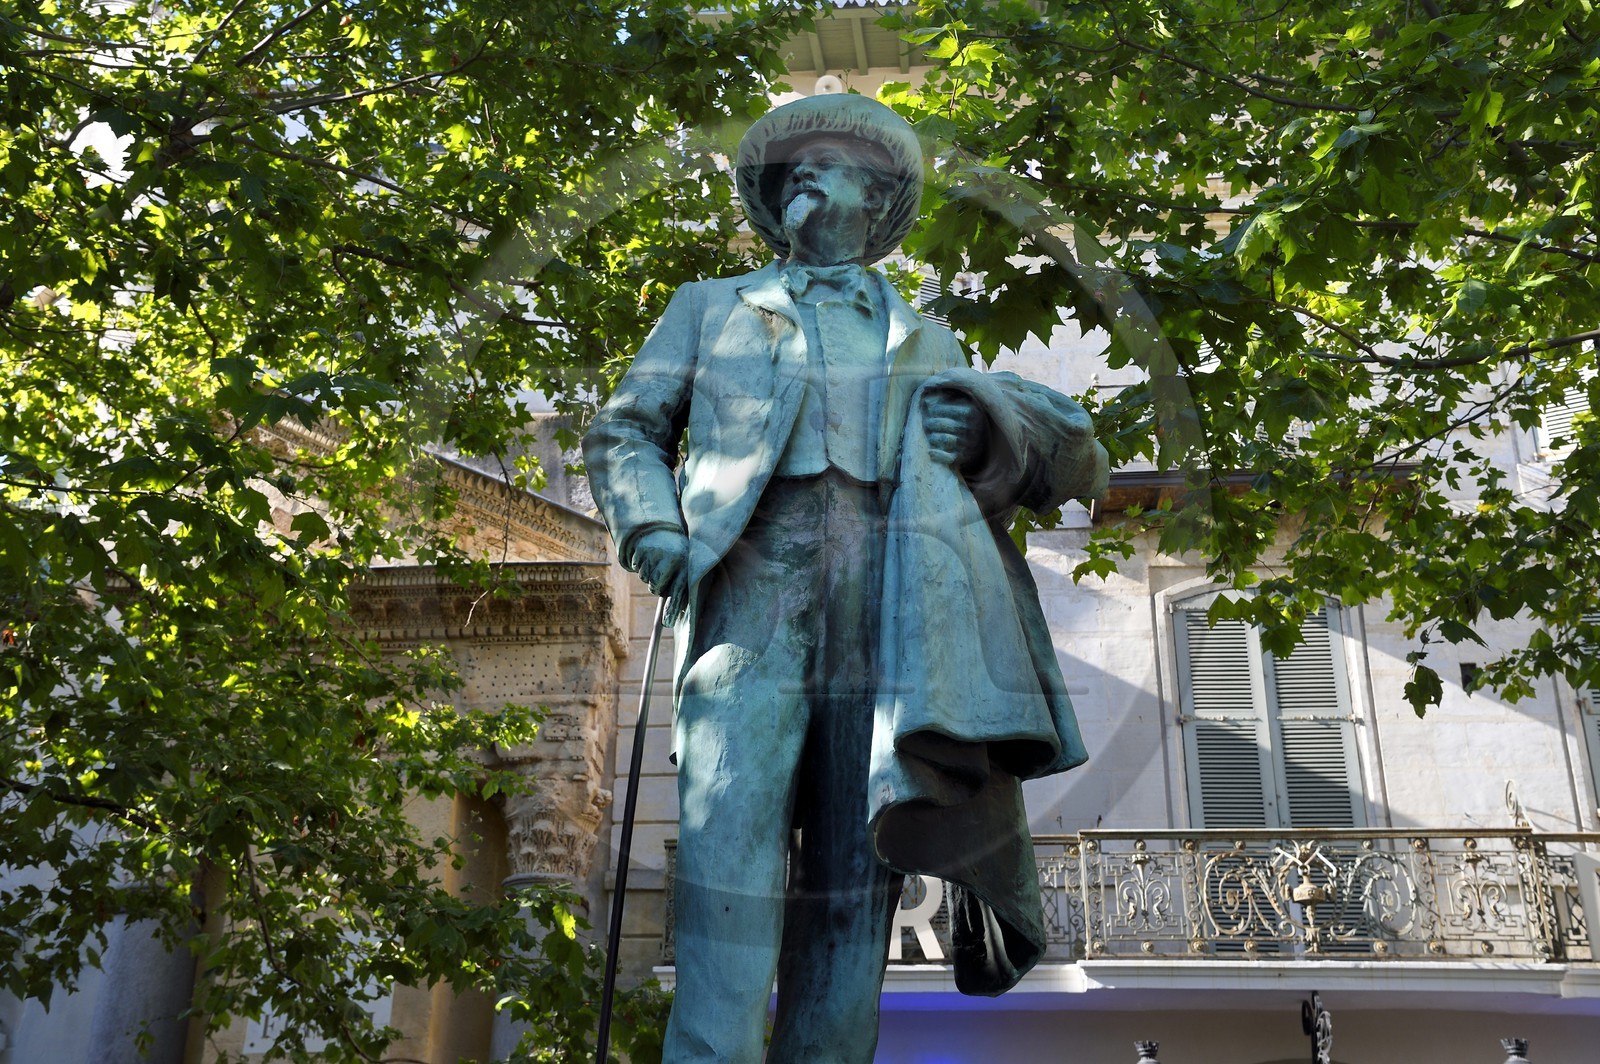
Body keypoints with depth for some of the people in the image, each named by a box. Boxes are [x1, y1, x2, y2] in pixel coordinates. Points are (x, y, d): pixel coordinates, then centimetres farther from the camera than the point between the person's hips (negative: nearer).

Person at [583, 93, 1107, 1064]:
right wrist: (652, 530, -2)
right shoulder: (711, 309, 28)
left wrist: (993, 420, -3)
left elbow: (1077, 455, 22)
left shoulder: (928, 345, 29)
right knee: (730, 846, -17)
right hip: (750, 610, -1)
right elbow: (624, 430, 21)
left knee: (852, 888, -4)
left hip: (888, 624, 2)